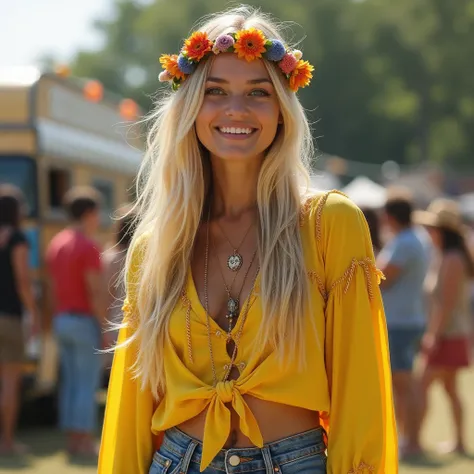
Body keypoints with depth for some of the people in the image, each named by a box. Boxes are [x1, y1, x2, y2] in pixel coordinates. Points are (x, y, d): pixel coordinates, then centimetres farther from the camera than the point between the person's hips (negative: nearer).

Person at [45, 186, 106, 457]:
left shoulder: (57, 244, 11)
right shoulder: (88, 247, -16)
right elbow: (96, 294, -19)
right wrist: (107, 329, -15)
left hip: (63, 320, 8)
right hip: (85, 322, -8)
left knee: (71, 382, 10)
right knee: (88, 384, -4)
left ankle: (72, 440, 10)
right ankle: (85, 442, -4)